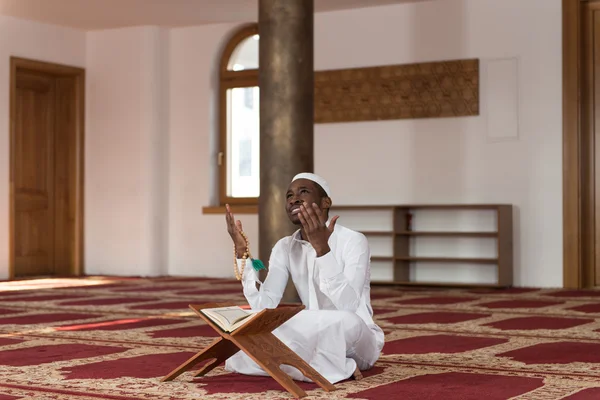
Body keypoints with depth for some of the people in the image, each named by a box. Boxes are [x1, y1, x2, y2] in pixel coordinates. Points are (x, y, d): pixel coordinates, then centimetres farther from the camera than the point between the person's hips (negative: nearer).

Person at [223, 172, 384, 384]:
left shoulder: (353, 241, -14)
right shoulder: (284, 248, 3)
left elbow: (346, 309, -29)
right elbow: (264, 308, -9)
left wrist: (321, 247, -35)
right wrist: (241, 251, -14)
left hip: (356, 340, -5)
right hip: (314, 338, 5)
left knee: (346, 321, -40)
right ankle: (333, 367, -14)